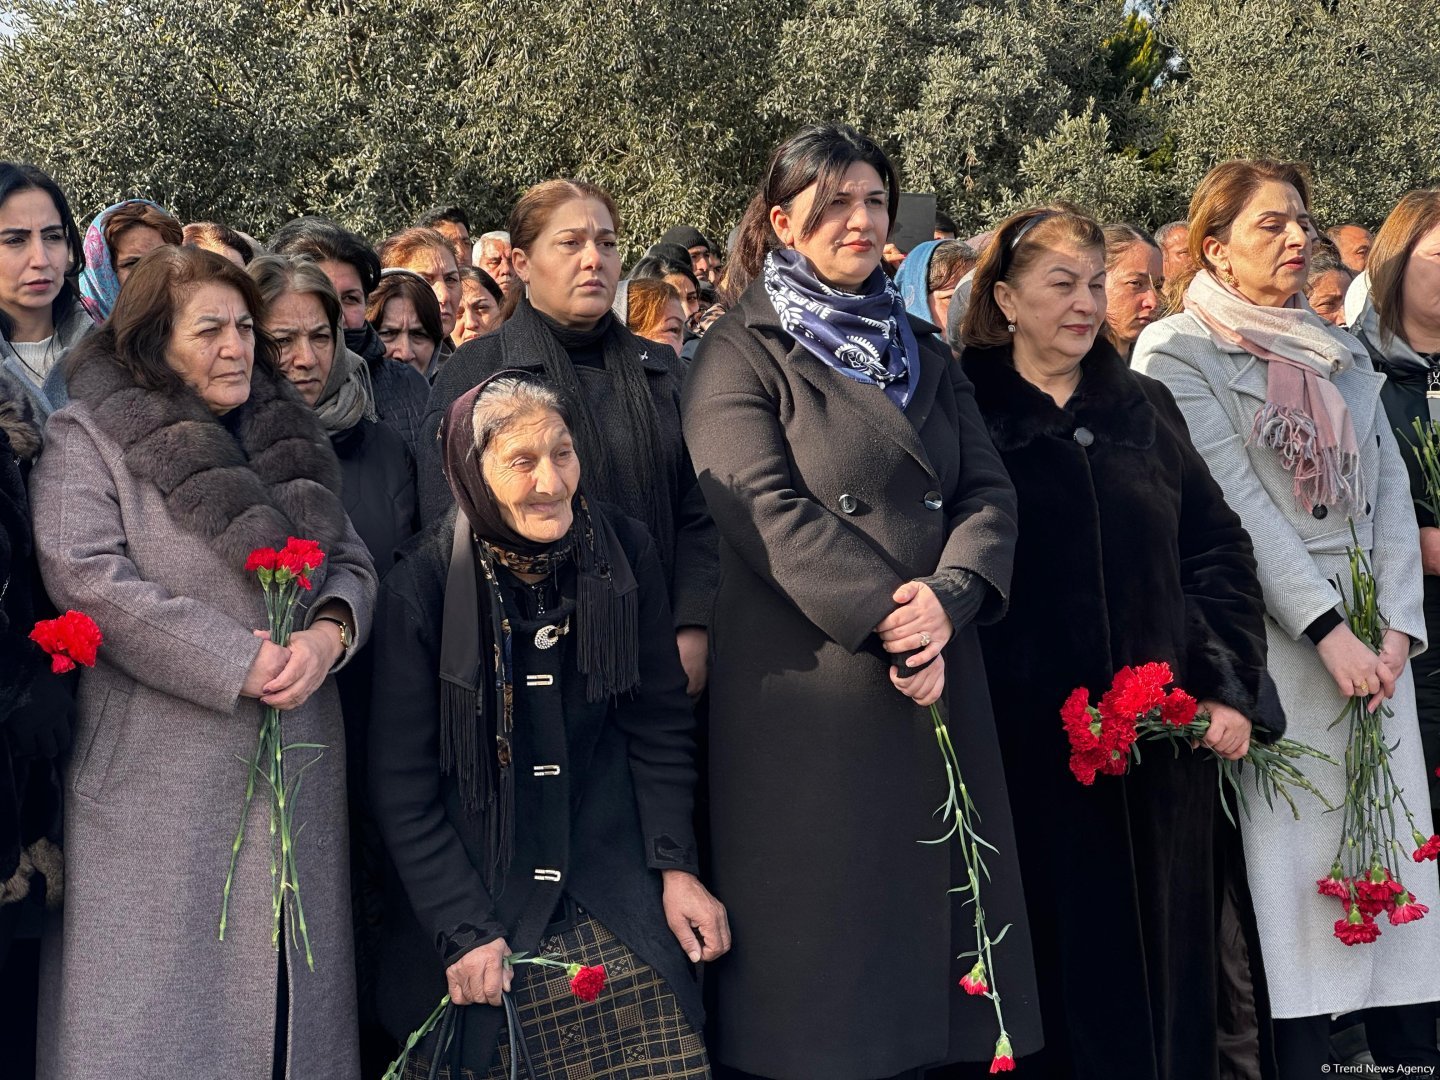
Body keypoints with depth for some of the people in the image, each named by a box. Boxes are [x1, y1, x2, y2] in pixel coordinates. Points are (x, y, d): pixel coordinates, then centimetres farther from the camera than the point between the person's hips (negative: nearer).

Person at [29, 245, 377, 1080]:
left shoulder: (289, 439, 15)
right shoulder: (86, 438, -1)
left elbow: (353, 562, 14)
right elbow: (87, 579, -14)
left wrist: (328, 634, -9)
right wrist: (240, 662, -16)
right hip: (160, 784, -4)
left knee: (288, 999, 8)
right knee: (158, 1011, 0)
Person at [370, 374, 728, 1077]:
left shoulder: (625, 553, -4)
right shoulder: (422, 586, -10)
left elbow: (660, 724, 5)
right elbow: (401, 785, -6)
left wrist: (677, 867, -3)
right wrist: (464, 931, -10)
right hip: (483, 903, -2)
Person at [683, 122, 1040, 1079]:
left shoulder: (924, 354, 18)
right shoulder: (743, 355, 1)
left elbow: (988, 492, 7)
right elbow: (767, 511, -12)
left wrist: (949, 597, -12)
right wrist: (888, 615, -18)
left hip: (937, 679, 5)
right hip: (809, 692, -5)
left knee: (935, 913, 7)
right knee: (822, 939, 0)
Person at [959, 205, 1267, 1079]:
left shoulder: (1145, 408, 10)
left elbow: (1218, 548, 10)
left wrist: (1231, 687, 0)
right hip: (1031, 743, -3)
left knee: (1163, 954, 11)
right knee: (1059, 965, 6)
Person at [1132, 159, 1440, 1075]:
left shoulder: (1342, 354, 18)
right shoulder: (1178, 351, -1)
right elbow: (1234, 502, -10)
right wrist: (1328, 629, -16)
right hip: (1271, 642, -5)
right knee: (1291, 865, -5)